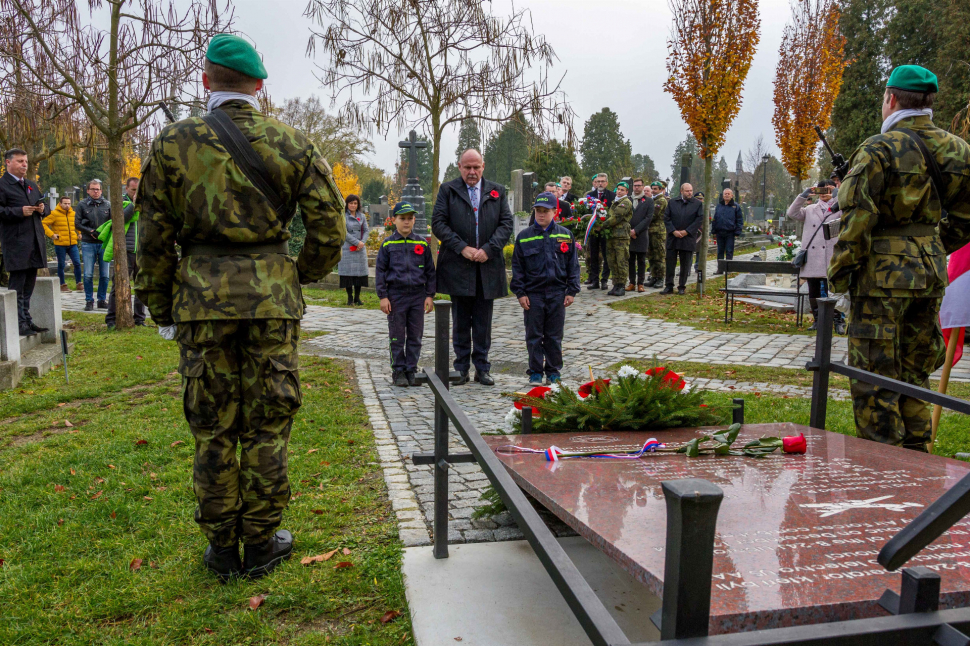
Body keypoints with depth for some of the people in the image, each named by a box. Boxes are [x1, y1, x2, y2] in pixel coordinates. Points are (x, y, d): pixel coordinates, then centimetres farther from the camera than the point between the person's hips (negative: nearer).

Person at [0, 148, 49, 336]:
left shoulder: (32, 185, 20)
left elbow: (41, 204, 28)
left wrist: (42, 209, 6)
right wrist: (20, 212, -21)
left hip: (35, 242, 8)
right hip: (16, 244, -8)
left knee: (29, 285, 13)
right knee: (17, 286, -5)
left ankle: (27, 320, 21)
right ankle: (20, 324, -2)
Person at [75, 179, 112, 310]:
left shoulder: (107, 204, 7)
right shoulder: (82, 205, 4)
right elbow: (77, 223, 2)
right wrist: (91, 231, -11)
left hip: (104, 243, 1)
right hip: (88, 244, -1)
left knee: (105, 275, 3)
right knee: (88, 275, -3)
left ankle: (102, 300, 14)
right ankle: (89, 301, 7)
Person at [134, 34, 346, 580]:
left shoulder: (175, 141, 2)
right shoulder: (293, 144, 3)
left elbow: (155, 237, 3)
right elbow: (329, 227, 1)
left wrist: (161, 308, 12)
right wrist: (306, 275, 18)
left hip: (203, 294, 0)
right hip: (273, 294, 0)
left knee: (213, 427, 10)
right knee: (267, 424, 9)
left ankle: (222, 549, 21)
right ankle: (262, 544, 20)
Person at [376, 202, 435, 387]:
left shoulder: (422, 243, 5)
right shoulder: (388, 244, 1)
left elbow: (430, 271, 9)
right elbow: (381, 271, 2)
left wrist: (430, 295, 4)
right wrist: (383, 296, -4)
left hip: (418, 295, 2)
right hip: (396, 295, -2)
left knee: (415, 336, 7)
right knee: (397, 336, 3)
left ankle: (411, 370, 17)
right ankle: (398, 371, 12)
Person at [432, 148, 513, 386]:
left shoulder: (497, 191, 10)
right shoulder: (448, 190, 5)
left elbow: (506, 223, 4)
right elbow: (438, 223, -2)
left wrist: (488, 249, -10)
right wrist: (462, 248, -12)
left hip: (488, 266, 1)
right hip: (458, 266, -1)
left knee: (483, 321, 7)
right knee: (461, 321, 7)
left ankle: (482, 368, 16)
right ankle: (461, 368, 17)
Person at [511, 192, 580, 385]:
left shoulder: (565, 235, 4)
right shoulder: (524, 236, 1)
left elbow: (573, 265, 6)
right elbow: (517, 267, 2)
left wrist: (571, 291, 1)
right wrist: (520, 293, -3)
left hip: (557, 293, 1)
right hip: (532, 294, -1)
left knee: (554, 336, 9)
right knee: (534, 336, 6)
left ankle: (553, 371, 21)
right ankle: (535, 372, 17)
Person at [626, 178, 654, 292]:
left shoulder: (649, 201, 4)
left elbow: (649, 218, -4)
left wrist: (636, 230, -12)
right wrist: (629, 230, -6)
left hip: (642, 235, -2)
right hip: (629, 235, 2)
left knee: (641, 261, 1)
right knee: (630, 260, 4)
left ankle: (640, 283, 6)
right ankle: (632, 283, 10)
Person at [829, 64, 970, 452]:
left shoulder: (879, 150, -12)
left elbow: (856, 221, -15)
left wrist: (838, 275, -7)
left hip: (883, 274, -7)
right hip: (930, 274, 7)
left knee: (874, 376, 1)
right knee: (913, 370, 18)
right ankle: (914, 460, 27)